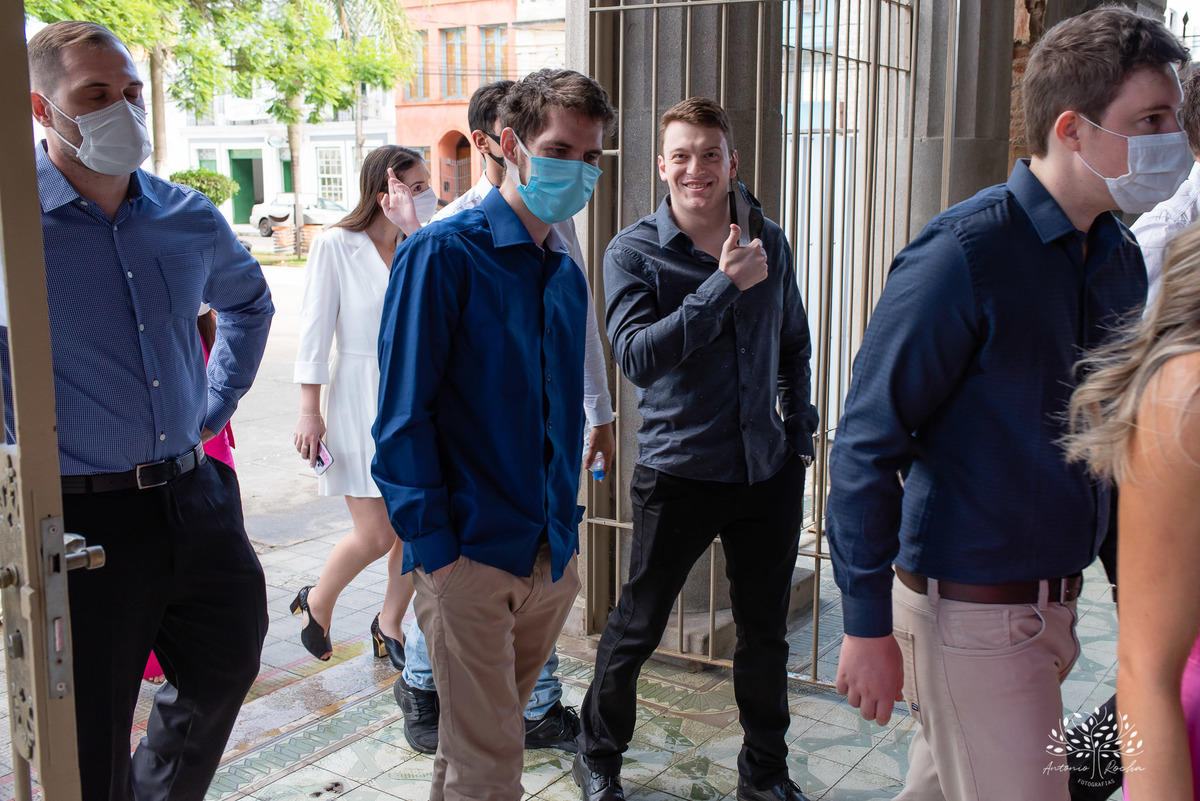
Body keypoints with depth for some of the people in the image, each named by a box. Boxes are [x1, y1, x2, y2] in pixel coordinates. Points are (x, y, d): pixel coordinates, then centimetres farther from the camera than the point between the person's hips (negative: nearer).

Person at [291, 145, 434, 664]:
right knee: (376, 534, -4)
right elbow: (315, 329, -6)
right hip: (360, 399, -5)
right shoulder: (336, 245, -6)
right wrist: (309, 411, -9)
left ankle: (389, 625, 26)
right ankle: (316, 602, 24)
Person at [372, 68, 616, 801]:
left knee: (493, 736, 20)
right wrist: (434, 545, -16)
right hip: (471, 555, -6)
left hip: (551, 557, 7)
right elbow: (403, 412, -13)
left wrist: (566, 530, 13)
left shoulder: (566, 273, 12)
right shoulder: (443, 254, -9)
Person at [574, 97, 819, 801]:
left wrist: (800, 434, 14)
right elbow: (636, 356, -22)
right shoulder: (635, 252, -8)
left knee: (766, 633, 15)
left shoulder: (770, 244, 6)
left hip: (768, 472, 4)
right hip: (679, 472, -4)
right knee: (636, 629, 8)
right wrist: (725, 284, -25)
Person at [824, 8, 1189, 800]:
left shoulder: (1120, 259, 6)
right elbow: (866, 444, -18)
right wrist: (868, 626, -17)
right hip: (969, 607, -7)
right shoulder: (965, 252, -18)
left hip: (1054, 604, 7)